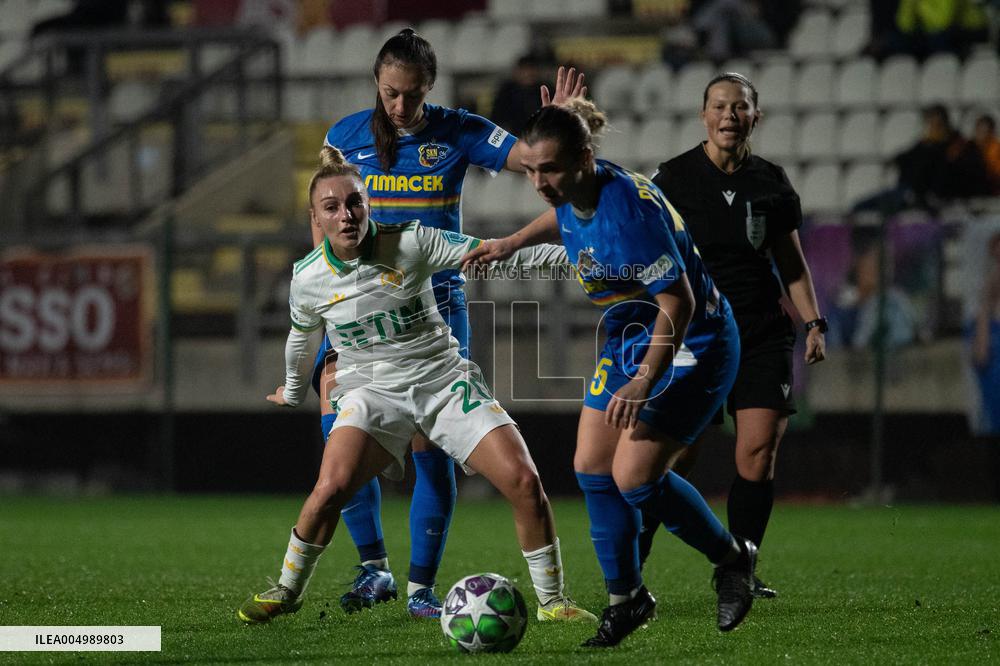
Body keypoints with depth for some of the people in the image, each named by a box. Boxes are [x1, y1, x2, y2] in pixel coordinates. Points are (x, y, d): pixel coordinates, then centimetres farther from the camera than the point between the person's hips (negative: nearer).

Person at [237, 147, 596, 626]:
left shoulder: (412, 243, -12)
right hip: (373, 392, 0)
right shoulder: (308, 279, -5)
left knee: (522, 480, -13)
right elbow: (301, 335, 17)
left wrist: (572, 253, -13)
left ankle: (552, 601, 5)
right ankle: (287, 591, -1)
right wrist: (293, 390, 33)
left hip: (445, 380, 0)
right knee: (330, 488, -25)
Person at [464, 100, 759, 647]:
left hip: (692, 344, -9)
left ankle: (731, 559, 9)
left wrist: (643, 384, -34)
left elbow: (677, 302, -30)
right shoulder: (575, 194, -6)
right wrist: (511, 244, 21)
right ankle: (625, 600, 21)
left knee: (634, 477, -15)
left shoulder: (627, 210, -32)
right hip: (629, 339, 9)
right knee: (592, 468, 5)